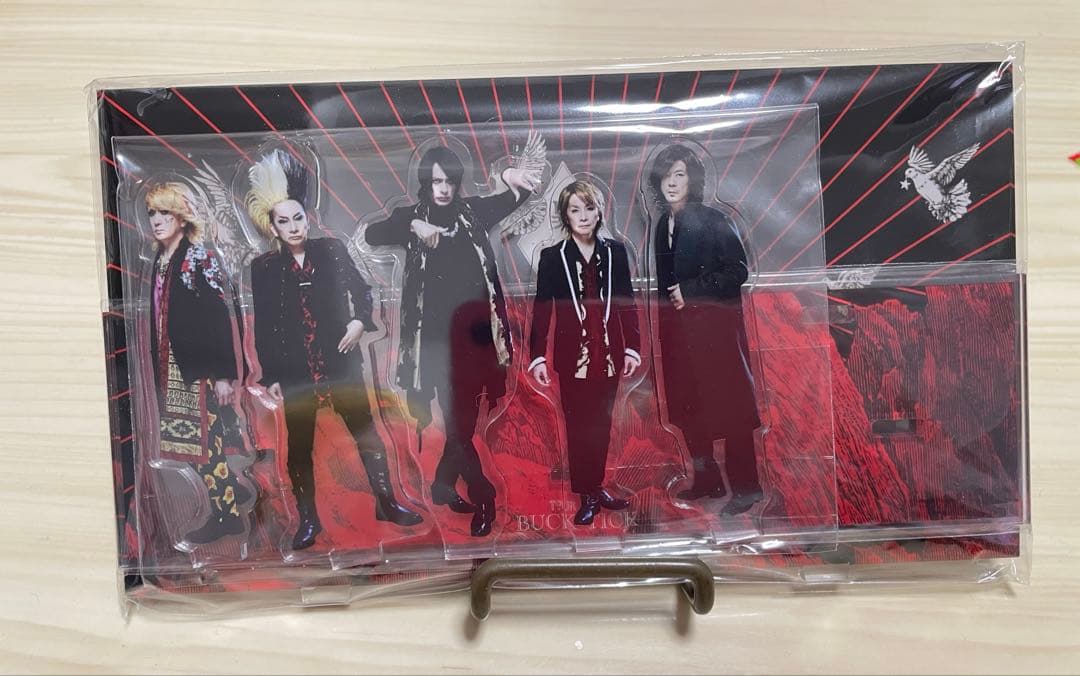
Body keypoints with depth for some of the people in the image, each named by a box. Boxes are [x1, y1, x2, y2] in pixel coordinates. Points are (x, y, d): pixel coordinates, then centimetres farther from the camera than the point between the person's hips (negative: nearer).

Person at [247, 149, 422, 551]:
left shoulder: (332, 251, 0)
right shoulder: (263, 268, 0)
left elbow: (362, 292, 9)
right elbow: (263, 328, 2)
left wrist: (359, 321, -11)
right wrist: (270, 377, 0)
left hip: (341, 363, 0)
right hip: (295, 371, 0)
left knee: (367, 433, 6)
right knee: (299, 446, 9)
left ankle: (386, 503, 20)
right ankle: (308, 520, 23)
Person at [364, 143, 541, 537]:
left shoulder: (473, 211, 9)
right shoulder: (412, 217, 4)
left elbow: (516, 198, 4)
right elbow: (372, 234, -10)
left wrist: (511, 177, -18)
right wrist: (413, 226, -25)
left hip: (475, 331, 3)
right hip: (438, 334, -3)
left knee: (466, 415, 11)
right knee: (457, 418, -5)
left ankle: (444, 486, 30)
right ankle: (483, 498, 8)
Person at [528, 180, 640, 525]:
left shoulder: (614, 252, 5)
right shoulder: (552, 257, 0)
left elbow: (626, 302, 6)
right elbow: (542, 309, -2)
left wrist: (632, 347, 2)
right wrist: (537, 357, -7)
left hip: (608, 353, 2)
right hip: (573, 355, -2)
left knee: (602, 423, 10)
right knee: (578, 426, 3)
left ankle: (597, 487, 24)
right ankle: (587, 496, 14)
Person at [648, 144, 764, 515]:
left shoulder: (714, 220, -9)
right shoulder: (664, 225, 11)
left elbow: (738, 271, -15)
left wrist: (690, 290, -16)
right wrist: (670, 300, 12)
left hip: (715, 327, -7)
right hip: (678, 328, 7)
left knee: (728, 405, -2)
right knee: (688, 405, 12)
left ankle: (745, 487, 9)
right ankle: (706, 480, 26)